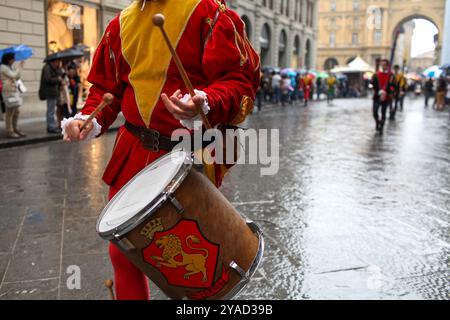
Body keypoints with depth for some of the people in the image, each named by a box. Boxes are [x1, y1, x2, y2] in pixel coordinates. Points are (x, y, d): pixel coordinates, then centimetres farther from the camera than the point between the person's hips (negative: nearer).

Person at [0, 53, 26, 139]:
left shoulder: (11, 67, 17)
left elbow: (17, 78, 15)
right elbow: (13, 75, -18)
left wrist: (20, 68, 4)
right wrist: (20, 66, -8)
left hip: (15, 91, 9)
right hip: (8, 92, -9)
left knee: (16, 112, 12)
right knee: (9, 112, -7)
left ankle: (15, 130, 20)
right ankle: (9, 132, -3)